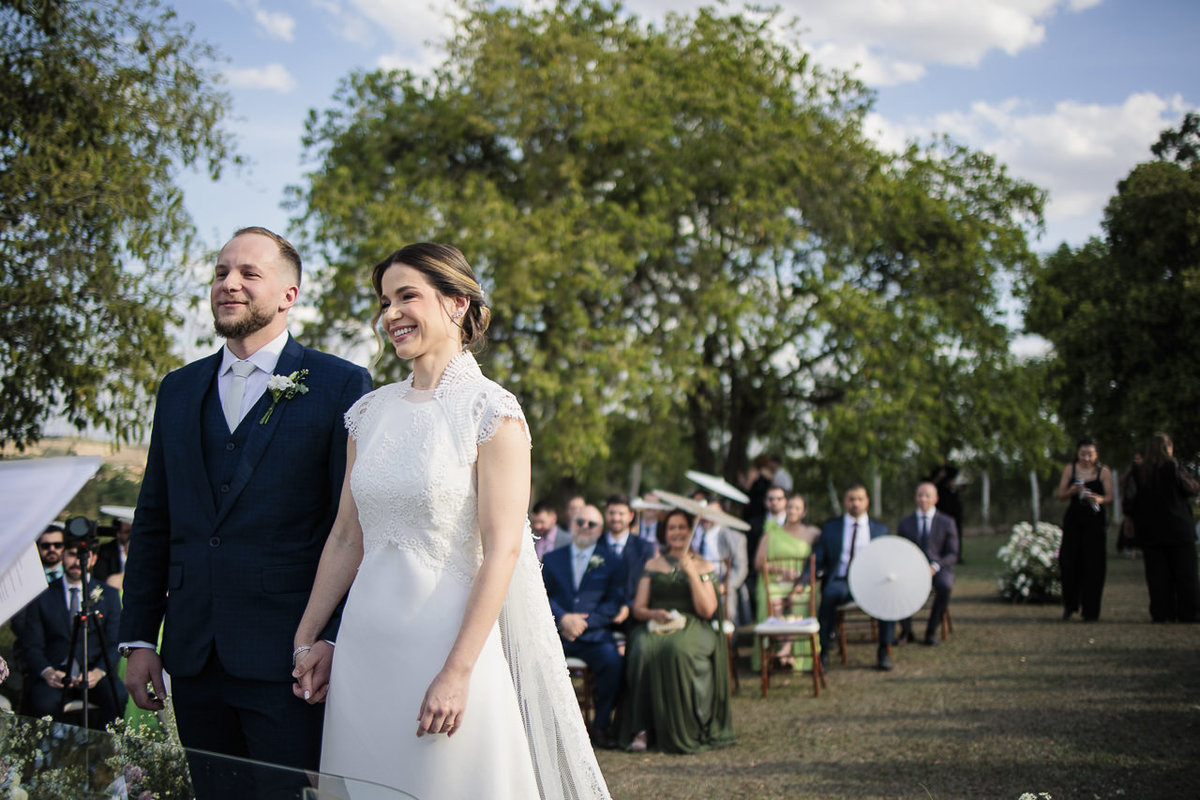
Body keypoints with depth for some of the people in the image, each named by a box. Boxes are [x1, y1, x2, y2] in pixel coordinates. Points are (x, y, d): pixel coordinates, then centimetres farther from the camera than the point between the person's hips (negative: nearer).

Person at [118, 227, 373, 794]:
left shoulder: (340, 386, -2)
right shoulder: (179, 390, 14)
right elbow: (153, 523, 15)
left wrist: (334, 643, -11)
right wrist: (138, 640, 10)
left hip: (285, 660, -5)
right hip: (192, 657, 5)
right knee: (214, 791, 12)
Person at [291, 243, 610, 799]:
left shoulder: (490, 412, -8)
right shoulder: (371, 412, 9)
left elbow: (501, 550, -13)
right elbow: (346, 537, 14)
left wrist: (458, 673, -18)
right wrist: (307, 638, 11)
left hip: (448, 640, -5)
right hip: (364, 643, 5)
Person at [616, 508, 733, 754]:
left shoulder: (703, 566, 14)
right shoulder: (653, 565, 19)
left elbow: (707, 611, 0)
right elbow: (638, 608, 13)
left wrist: (692, 574, -6)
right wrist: (654, 614, -9)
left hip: (691, 626, -1)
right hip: (655, 625, 2)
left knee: (678, 650, -38)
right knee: (643, 651, -34)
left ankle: (683, 731, -28)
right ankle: (642, 729, -30)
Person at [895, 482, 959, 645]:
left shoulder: (947, 522, 9)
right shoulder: (904, 523, 14)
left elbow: (952, 554, 3)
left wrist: (935, 567, -16)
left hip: (939, 569, -1)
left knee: (945, 586, -37)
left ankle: (932, 631, -23)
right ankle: (906, 631, -19)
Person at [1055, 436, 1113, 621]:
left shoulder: (1103, 471, 1)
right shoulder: (1070, 469, 6)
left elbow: (1109, 498, -2)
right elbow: (1061, 495, 4)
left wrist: (1098, 499, -24)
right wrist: (1073, 490, -17)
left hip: (1094, 521, -2)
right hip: (1073, 519, 2)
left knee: (1092, 565, -3)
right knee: (1069, 562, -4)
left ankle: (1090, 610, 5)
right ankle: (1070, 605, 15)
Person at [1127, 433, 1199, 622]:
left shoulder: (1139, 471, 1)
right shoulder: (1174, 467, -11)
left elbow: (1130, 501, 2)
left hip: (1149, 531, 3)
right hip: (1178, 529, -3)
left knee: (1157, 575, 6)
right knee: (1184, 574, 5)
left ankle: (1161, 613, 5)